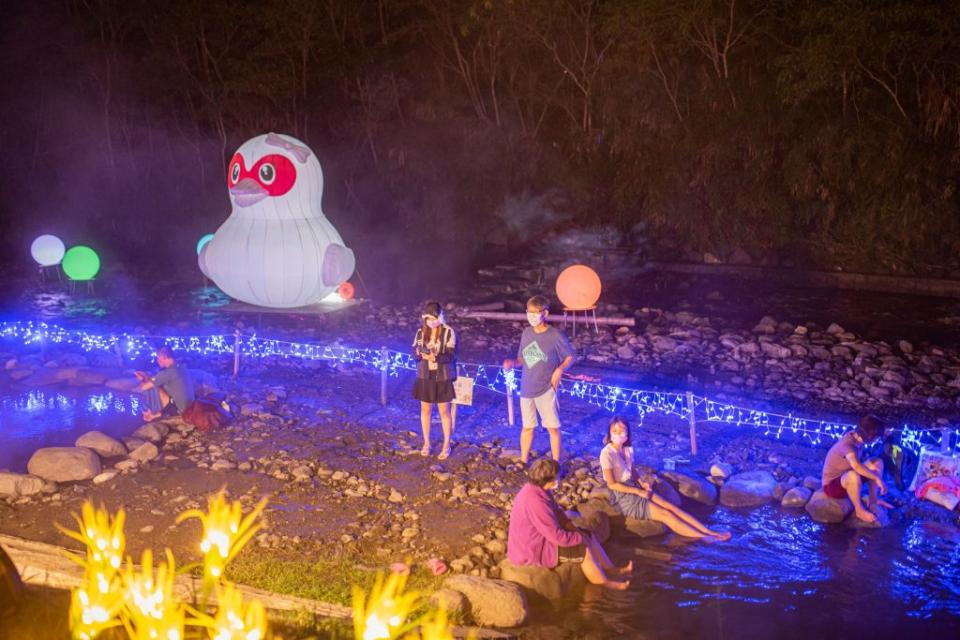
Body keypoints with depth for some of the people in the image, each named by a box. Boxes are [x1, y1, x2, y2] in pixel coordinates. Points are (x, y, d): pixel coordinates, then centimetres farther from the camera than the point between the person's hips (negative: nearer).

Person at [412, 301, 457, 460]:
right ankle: (426, 443, 27)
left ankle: (446, 445, 17)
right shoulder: (421, 331, -1)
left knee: (444, 411, 5)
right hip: (425, 376, 3)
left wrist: (436, 357, -31)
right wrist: (421, 354, -23)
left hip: (442, 377, -3)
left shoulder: (448, 332, -12)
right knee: (425, 410, 12)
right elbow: (414, 351, 0)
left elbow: (451, 355, -15)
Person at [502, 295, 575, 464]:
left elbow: (570, 357, -3)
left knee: (552, 427, 2)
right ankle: (523, 461, 27)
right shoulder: (527, 333, 4)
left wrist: (560, 369, -20)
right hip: (527, 388, 5)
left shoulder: (556, 336, -12)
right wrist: (512, 363, -8)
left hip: (546, 389, -5)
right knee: (527, 427, 15)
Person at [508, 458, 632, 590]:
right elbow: (557, 536, -29)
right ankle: (604, 584, 7)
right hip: (532, 550, -10)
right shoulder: (535, 501, -33)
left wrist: (574, 530, 0)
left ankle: (611, 570, 15)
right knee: (583, 549, -11)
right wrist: (581, 538, -14)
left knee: (588, 536, 9)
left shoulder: (537, 489, -2)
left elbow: (557, 512, 13)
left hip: (541, 536, 10)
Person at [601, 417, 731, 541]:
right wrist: (638, 491, -14)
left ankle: (710, 532, -13)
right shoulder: (607, 453, -19)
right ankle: (703, 538, -16)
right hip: (622, 496, -7)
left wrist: (642, 483, -1)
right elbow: (612, 484, -17)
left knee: (670, 506, -8)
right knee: (665, 514, -15)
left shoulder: (628, 449, 6)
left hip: (634, 487, 7)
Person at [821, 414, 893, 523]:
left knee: (877, 462, -1)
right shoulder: (847, 444, -33)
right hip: (832, 485, -9)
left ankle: (873, 499, 8)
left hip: (846, 478, 9)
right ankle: (859, 510, -17)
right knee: (853, 475, -40)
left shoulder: (856, 436, -8)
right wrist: (878, 478, -42)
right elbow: (856, 466, -50)